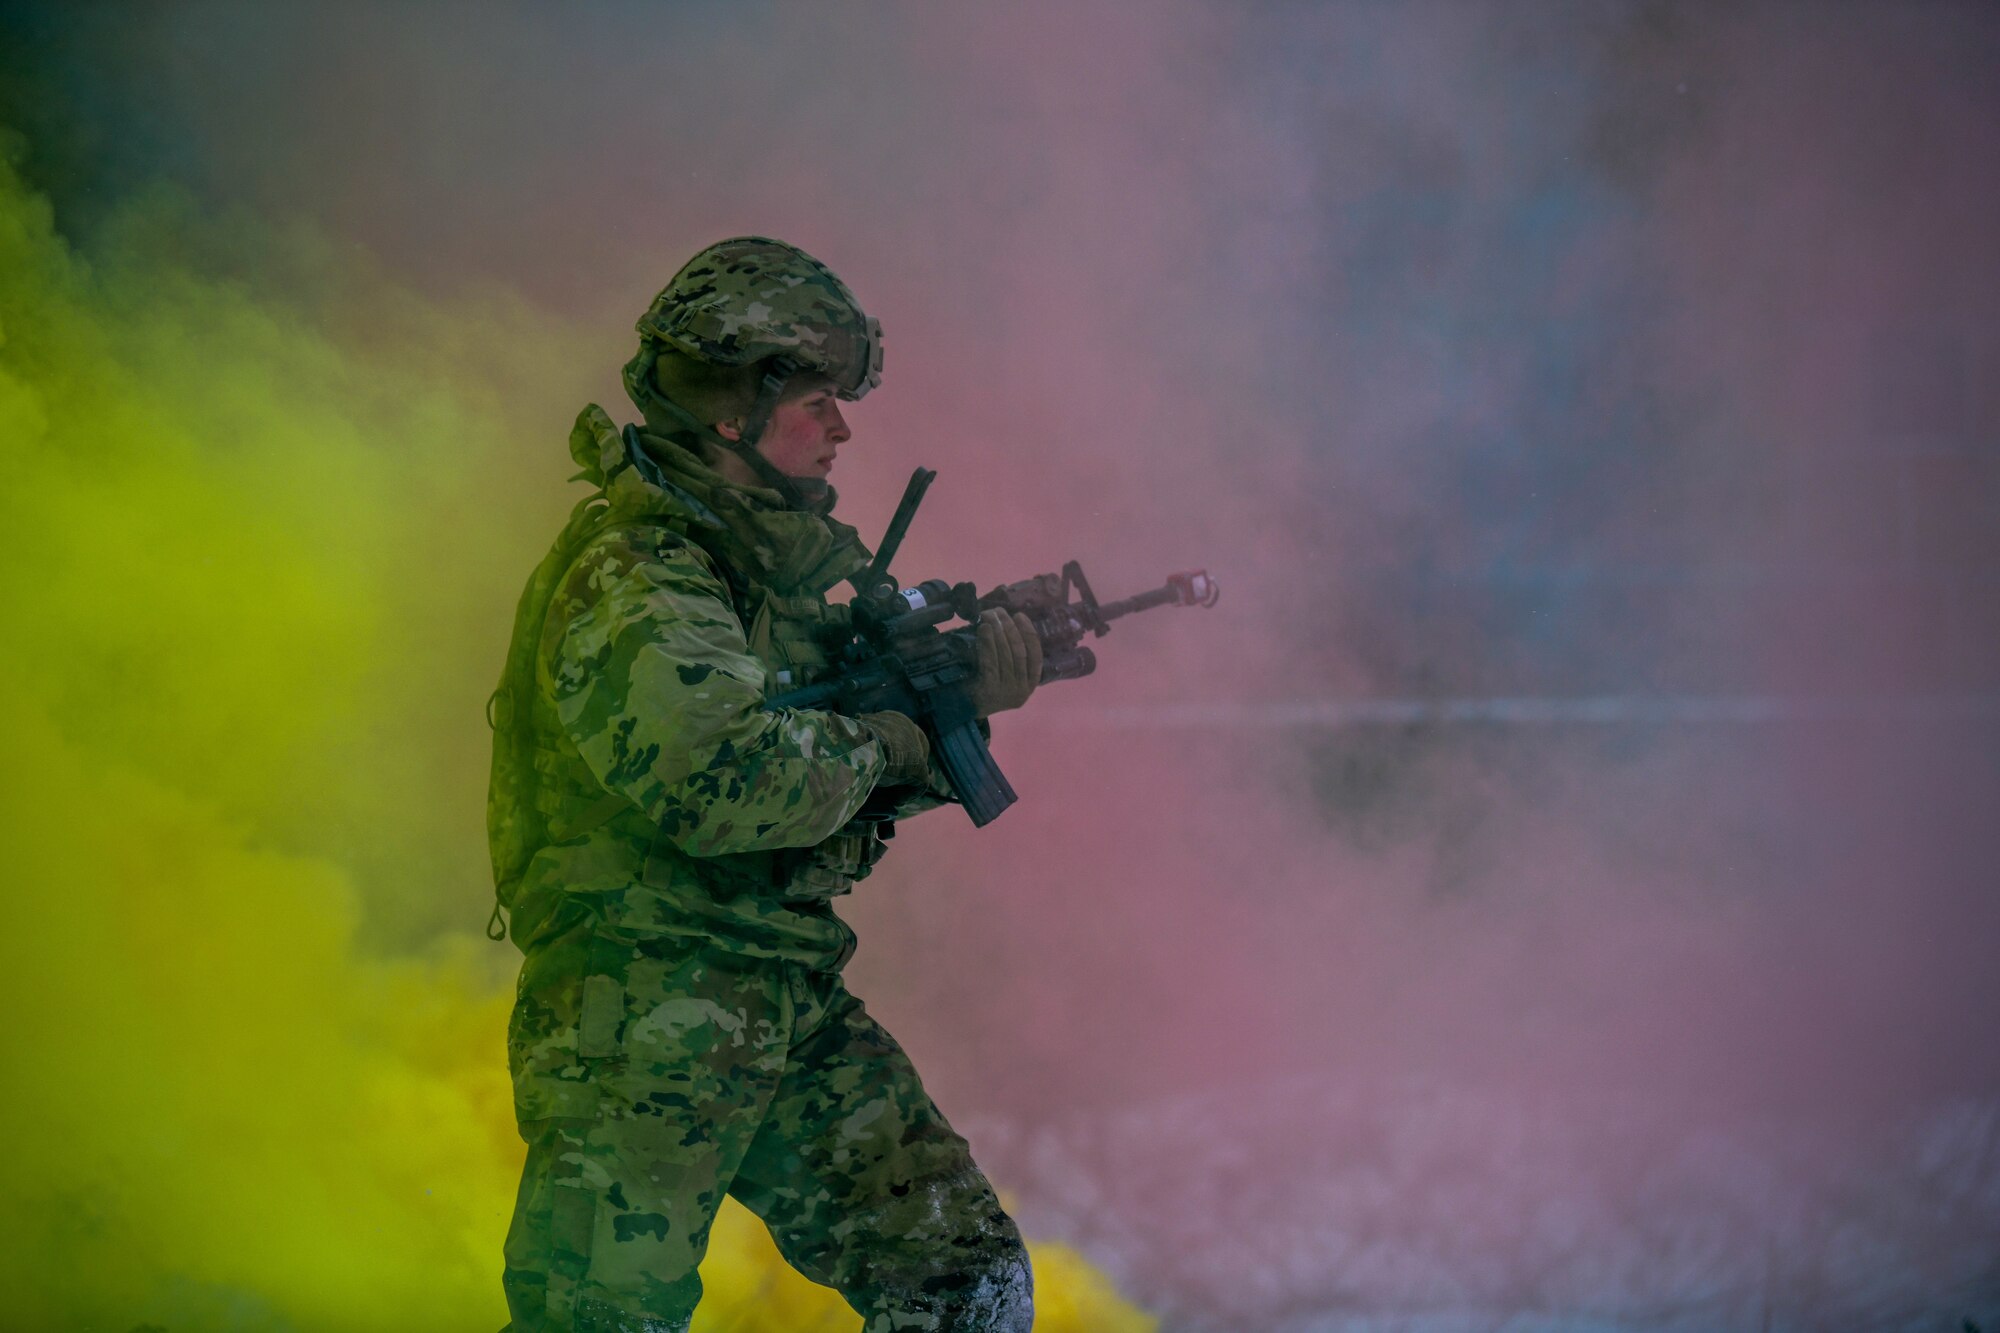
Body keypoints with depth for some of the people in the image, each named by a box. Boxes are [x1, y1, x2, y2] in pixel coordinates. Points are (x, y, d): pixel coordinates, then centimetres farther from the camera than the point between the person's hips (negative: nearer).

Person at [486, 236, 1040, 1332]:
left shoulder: (768, 561, 15)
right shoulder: (631, 582, -15)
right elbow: (719, 779, -31)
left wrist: (962, 695, -1)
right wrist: (875, 747, -14)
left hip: (790, 1015, 9)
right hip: (640, 1026, -9)